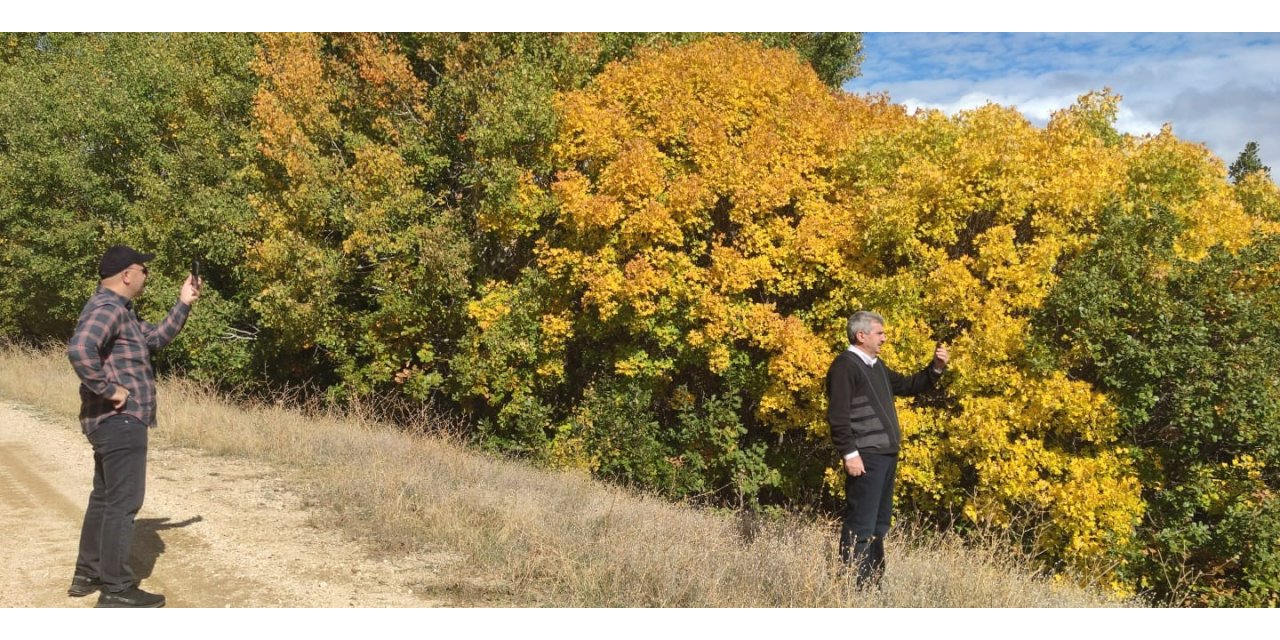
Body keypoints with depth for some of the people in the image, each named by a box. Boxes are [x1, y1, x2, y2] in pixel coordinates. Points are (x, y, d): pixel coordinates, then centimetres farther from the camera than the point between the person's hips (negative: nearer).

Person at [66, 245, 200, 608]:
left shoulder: (119, 309, 16)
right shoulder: (107, 308, -18)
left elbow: (156, 338, 23)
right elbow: (79, 349, -35)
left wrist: (183, 303, 16)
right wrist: (109, 390, -26)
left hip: (113, 422, 11)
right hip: (120, 421, -11)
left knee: (104, 498, 19)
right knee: (123, 503, -6)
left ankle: (87, 574, 30)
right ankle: (116, 589, 0)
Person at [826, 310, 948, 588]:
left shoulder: (876, 366, 19)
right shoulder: (844, 366, -11)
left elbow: (907, 386, 29)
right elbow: (837, 415, -17)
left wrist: (936, 368, 15)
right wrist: (849, 453, -22)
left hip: (886, 454, 10)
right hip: (865, 457, -10)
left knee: (879, 524, 14)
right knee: (861, 525, -8)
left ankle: (872, 583, 22)